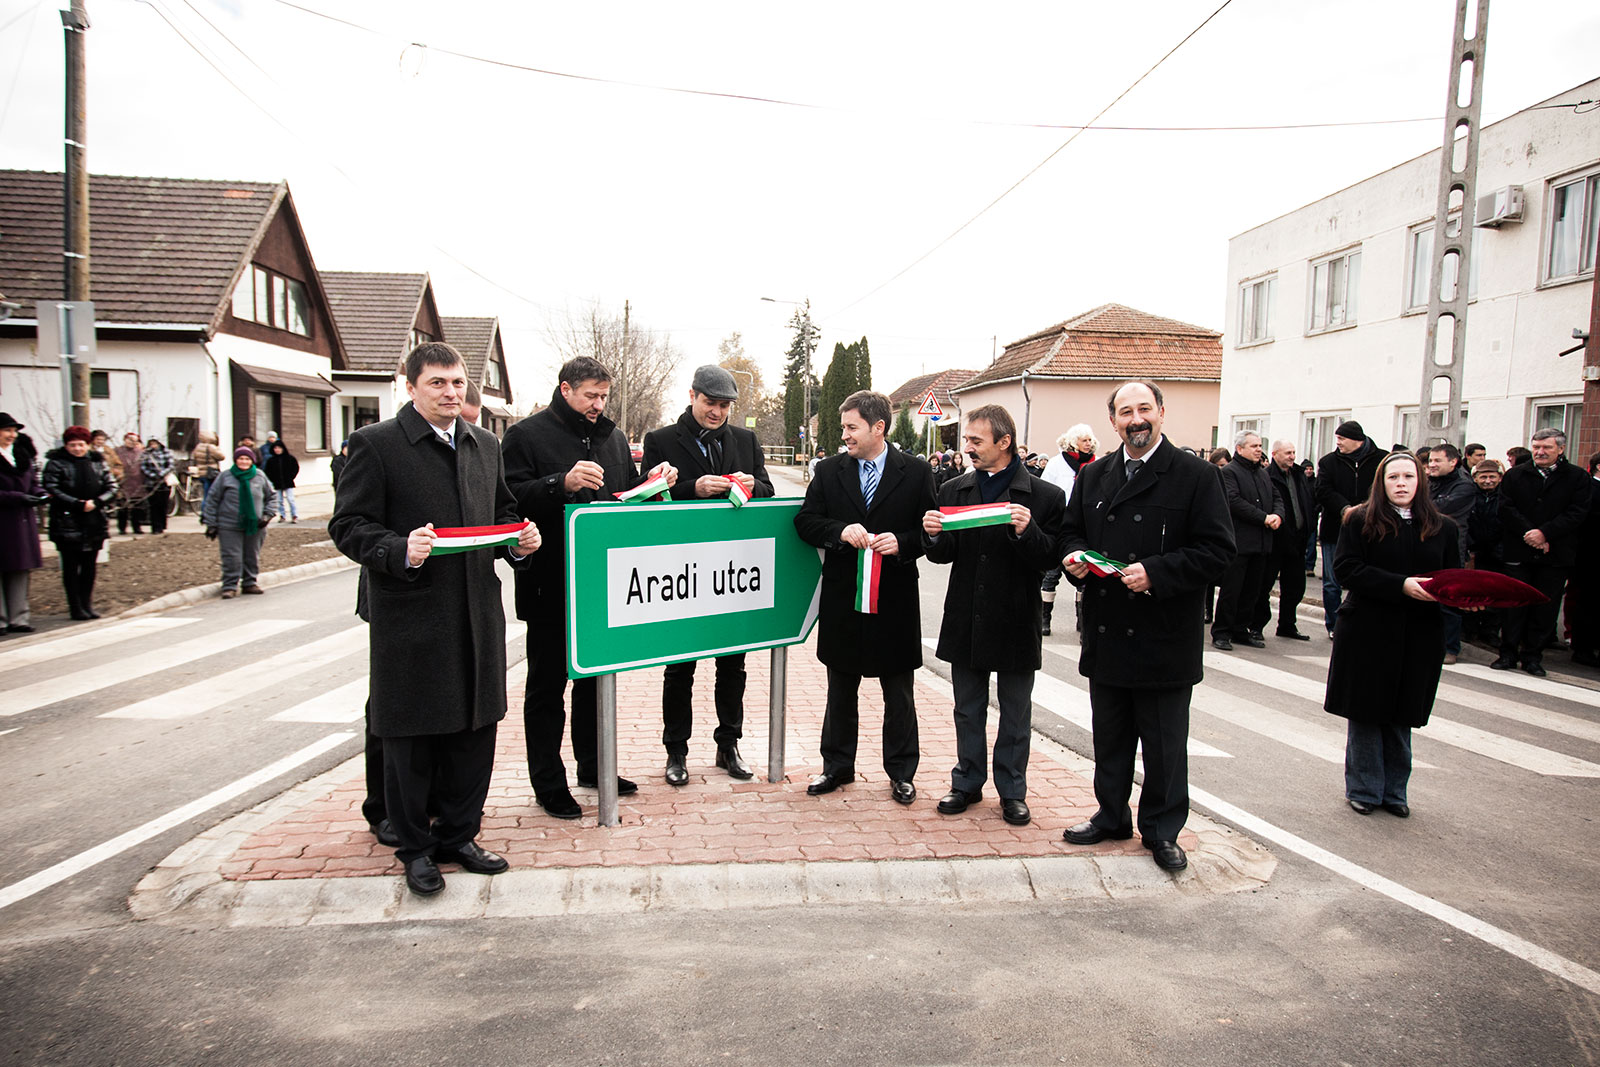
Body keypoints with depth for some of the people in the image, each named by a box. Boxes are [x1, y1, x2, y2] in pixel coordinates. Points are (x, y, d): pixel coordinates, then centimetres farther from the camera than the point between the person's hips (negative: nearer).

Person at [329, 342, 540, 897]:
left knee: (475, 730, 12)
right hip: (409, 617, -5)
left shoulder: (485, 445, 13)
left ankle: (458, 834, 29)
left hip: (477, 614, 6)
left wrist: (520, 540, 0)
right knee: (410, 737, 6)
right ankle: (416, 846, 23)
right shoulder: (375, 444, -5)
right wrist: (399, 551, -25)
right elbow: (348, 526, -8)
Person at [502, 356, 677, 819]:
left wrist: (654, 481, -1)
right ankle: (548, 784, 15)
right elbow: (511, 497, -17)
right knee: (548, 685, 5)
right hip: (552, 586, -6)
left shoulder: (612, 436, 14)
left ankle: (593, 766, 32)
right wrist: (562, 483, -29)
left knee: (596, 677, 17)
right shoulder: (527, 435, -6)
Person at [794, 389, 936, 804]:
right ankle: (837, 767, 30)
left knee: (899, 695, 10)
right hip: (843, 598, 2)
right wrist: (840, 532, -17)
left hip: (895, 601, -2)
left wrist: (901, 543, -20)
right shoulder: (829, 471, 3)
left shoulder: (916, 474, -2)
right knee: (840, 692, 15)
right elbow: (805, 521, 1)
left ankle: (901, 773, 25)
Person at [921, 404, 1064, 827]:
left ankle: (1011, 790, 26)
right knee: (968, 711, 16)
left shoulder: (1045, 496, -7)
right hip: (966, 621, 3)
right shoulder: (954, 491, 4)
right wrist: (933, 536, -18)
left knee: (1015, 713, 11)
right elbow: (943, 555, 3)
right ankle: (967, 782, 31)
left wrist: (1027, 533, -28)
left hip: (1015, 622, -3)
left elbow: (1051, 559, -11)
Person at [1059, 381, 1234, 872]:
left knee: (1164, 742, 7)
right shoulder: (1093, 476, 9)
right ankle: (1111, 816, 33)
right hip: (1106, 633, 4)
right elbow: (1071, 531, 19)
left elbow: (1216, 550, -11)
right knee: (1109, 736, 16)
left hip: (1164, 637, -4)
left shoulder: (1196, 476, -6)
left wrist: (1155, 572, -21)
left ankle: (1162, 830, 24)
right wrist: (1075, 557, -4)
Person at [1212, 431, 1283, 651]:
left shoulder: (1264, 473, 19)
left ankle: (1242, 630, 20)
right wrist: (1264, 518, -18)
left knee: (1252, 591, 11)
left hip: (1261, 543, 8)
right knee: (1230, 590, -4)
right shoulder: (1229, 472, -6)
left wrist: (1278, 515, -4)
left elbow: (1276, 497, 18)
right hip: (1238, 541, -8)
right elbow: (1234, 501, -17)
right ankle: (1221, 632, 3)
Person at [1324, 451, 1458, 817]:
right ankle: (1364, 790, 18)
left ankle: (1394, 791, 23)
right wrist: (1401, 585, -20)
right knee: (1366, 714, 4)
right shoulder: (1360, 521, -3)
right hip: (1367, 633, -3)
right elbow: (1346, 570, -11)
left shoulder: (1442, 528, 8)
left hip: (1419, 637, 3)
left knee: (1401, 716, 10)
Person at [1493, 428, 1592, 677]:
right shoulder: (1514, 475, 7)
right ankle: (1508, 653, 11)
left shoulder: (1578, 477, 4)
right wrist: (1528, 533, -14)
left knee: (1546, 607, 4)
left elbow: (1577, 513, -5)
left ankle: (1533, 656, 14)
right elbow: (1506, 508, -1)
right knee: (1514, 604, 3)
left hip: (1556, 555, 0)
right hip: (1518, 552, 0)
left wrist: (1545, 533, -16)